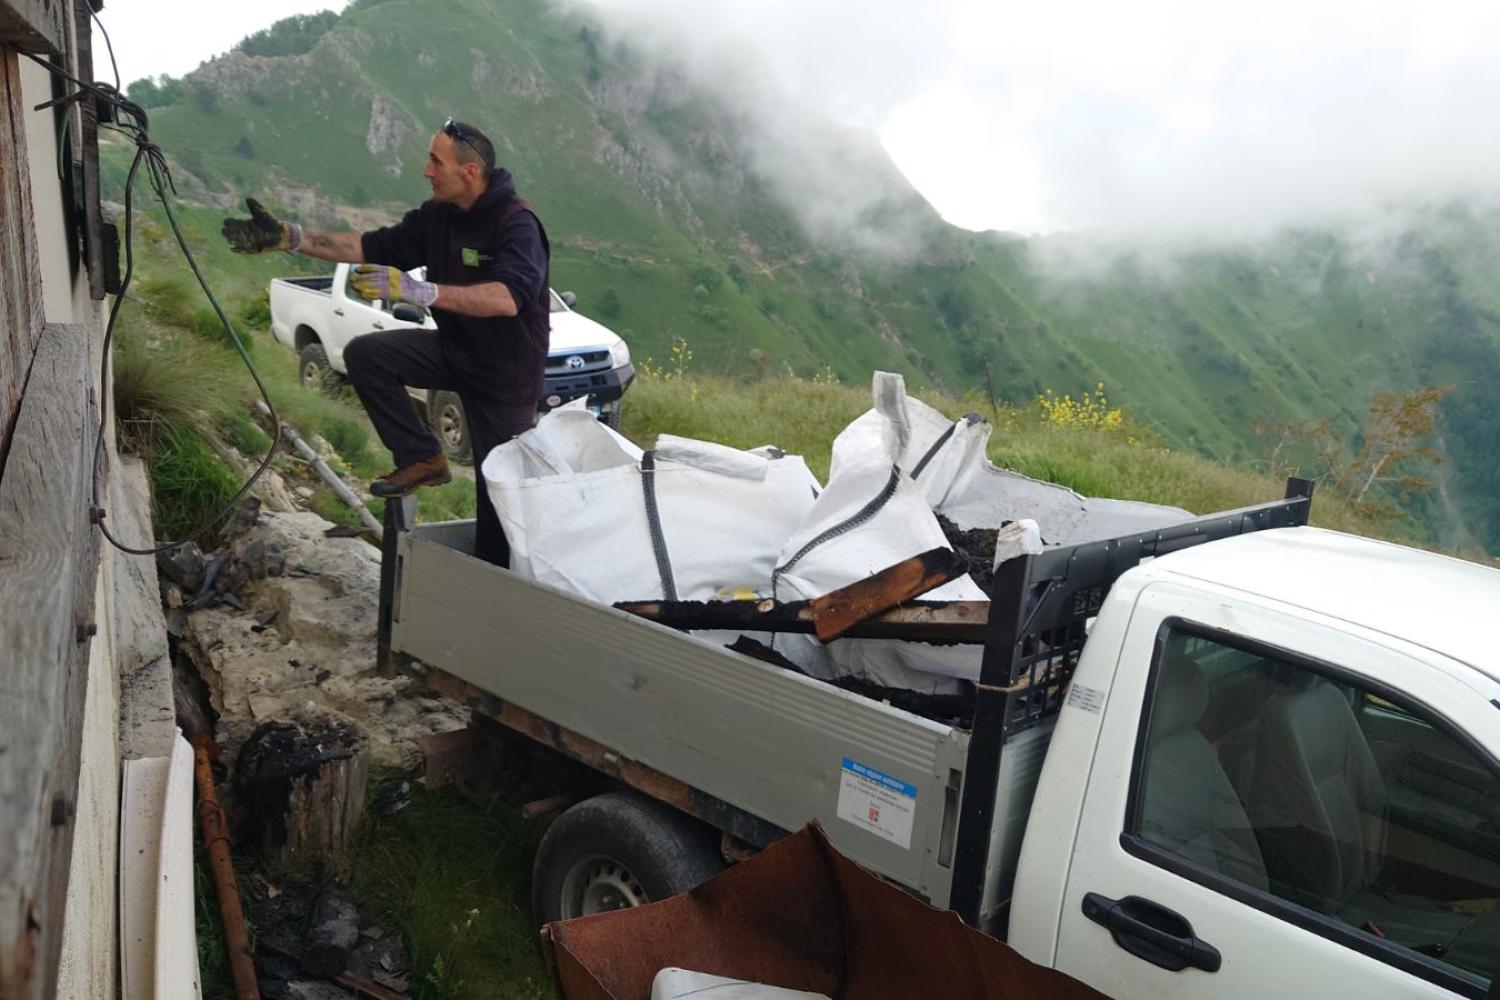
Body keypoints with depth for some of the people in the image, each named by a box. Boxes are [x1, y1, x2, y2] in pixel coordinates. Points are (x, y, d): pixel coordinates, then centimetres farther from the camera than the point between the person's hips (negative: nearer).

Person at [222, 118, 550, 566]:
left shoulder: (516, 223, -25)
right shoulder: (436, 215, -1)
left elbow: (509, 298, -42)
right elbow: (370, 246, 1)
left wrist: (417, 290, -49)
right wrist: (288, 237, -8)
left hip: (506, 372, -7)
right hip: (454, 349, 7)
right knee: (364, 353, -10)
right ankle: (422, 458, -2)